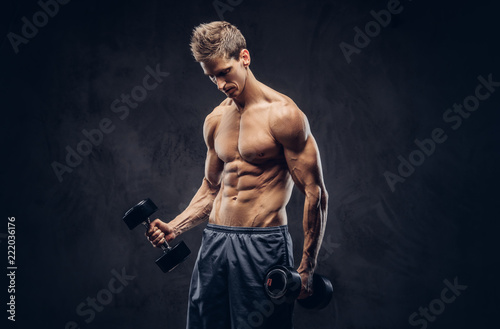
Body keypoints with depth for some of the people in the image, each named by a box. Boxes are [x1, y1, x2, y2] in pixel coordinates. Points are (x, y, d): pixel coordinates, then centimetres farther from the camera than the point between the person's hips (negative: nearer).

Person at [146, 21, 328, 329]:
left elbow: (316, 194, -10)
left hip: (262, 244, -6)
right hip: (215, 238, 6)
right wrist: (174, 227, 6)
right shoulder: (215, 120, 11)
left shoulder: (282, 114, -10)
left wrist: (306, 269, -11)